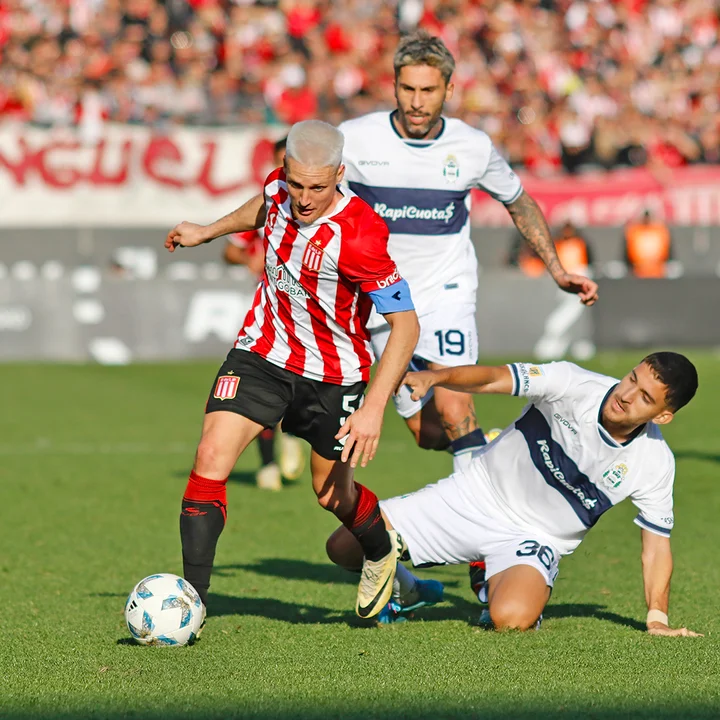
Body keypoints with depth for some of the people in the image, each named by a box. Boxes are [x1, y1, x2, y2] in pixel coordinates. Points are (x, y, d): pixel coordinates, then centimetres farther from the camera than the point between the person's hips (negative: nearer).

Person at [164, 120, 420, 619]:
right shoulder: (279, 188, -13)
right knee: (211, 459, -14)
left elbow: (406, 325, -28)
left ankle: (382, 552, 45)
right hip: (263, 353, 4)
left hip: (333, 375, -4)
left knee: (333, 492, 10)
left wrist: (373, 408, -34)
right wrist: (208, 232, 27)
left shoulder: (359, 236, -31)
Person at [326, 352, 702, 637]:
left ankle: (533, 590, 5)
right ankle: (403, 591, 28)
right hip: (478, 495, 0)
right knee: (345, 548, -7)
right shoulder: (575, 384, -20)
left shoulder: (654, 464, -14)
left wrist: (657, 619, -12)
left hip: (534, 538, 0)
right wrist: (434, 376, -46)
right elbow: (493, 379, -27)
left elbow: (656, 543, -3)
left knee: (511, 618, -34)